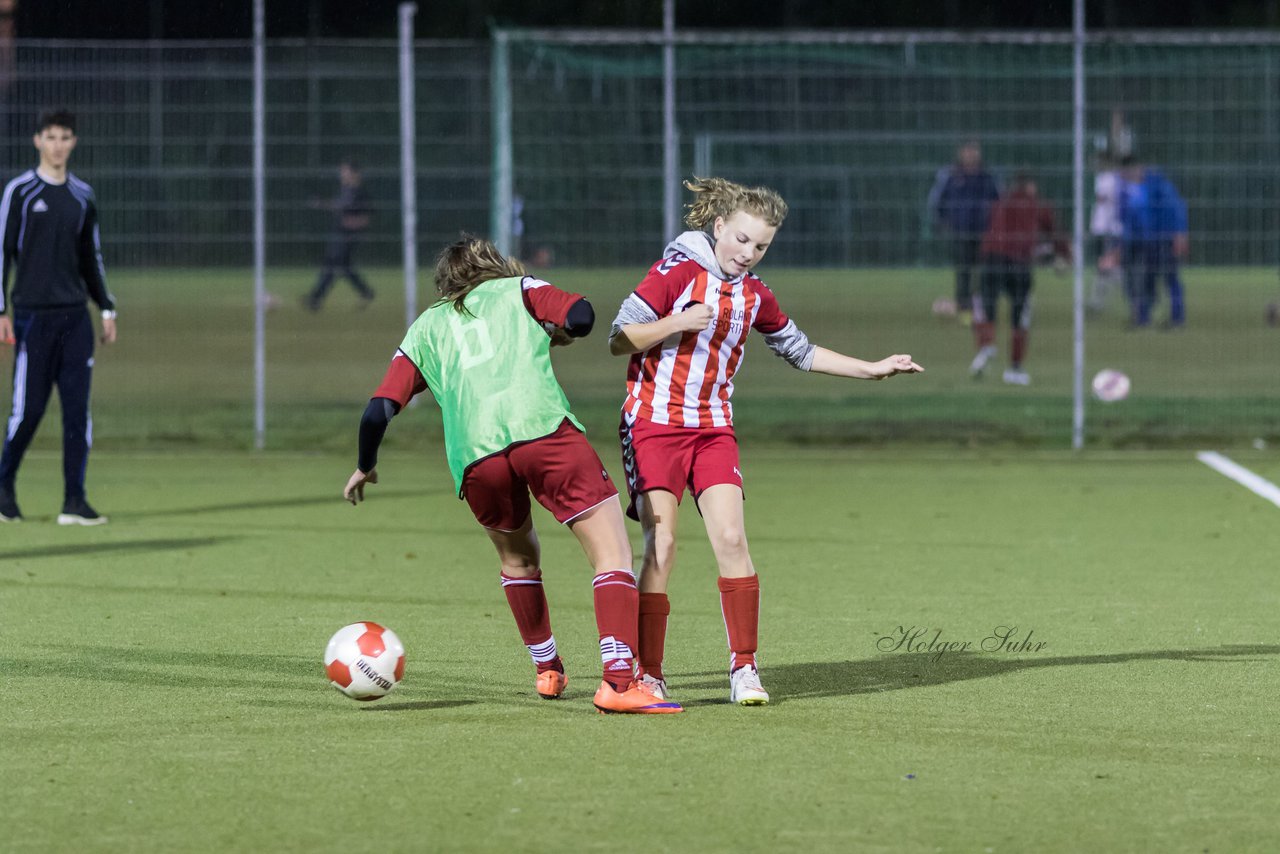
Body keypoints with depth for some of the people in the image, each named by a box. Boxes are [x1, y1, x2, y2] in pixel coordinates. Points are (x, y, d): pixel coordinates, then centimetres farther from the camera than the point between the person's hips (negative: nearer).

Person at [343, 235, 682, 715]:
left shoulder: (425, 328, 30)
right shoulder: (517, 290, 25)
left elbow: (379, 410, 23)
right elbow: (581, 317, 7)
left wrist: (366, 467, 40)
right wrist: (554, 333, 30)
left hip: (475, 459, 3)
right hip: (543, 429, -3)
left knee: (517, 556, 30)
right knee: (611, 552, -4)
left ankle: (547, 670, 33)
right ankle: (618, 679, -21)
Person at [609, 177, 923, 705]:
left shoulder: (753, 294, 10)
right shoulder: (676, 269, -7)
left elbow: (802, 352, 23)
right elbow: (619, 341, -8)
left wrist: (872, 369, 19)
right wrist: (678, 322, -22)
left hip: (713, 431, 4)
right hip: (654, 424, -4)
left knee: (731, 539, -11)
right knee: (661, 546, -13)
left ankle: (743, 665, -2)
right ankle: (649, 674, -6)